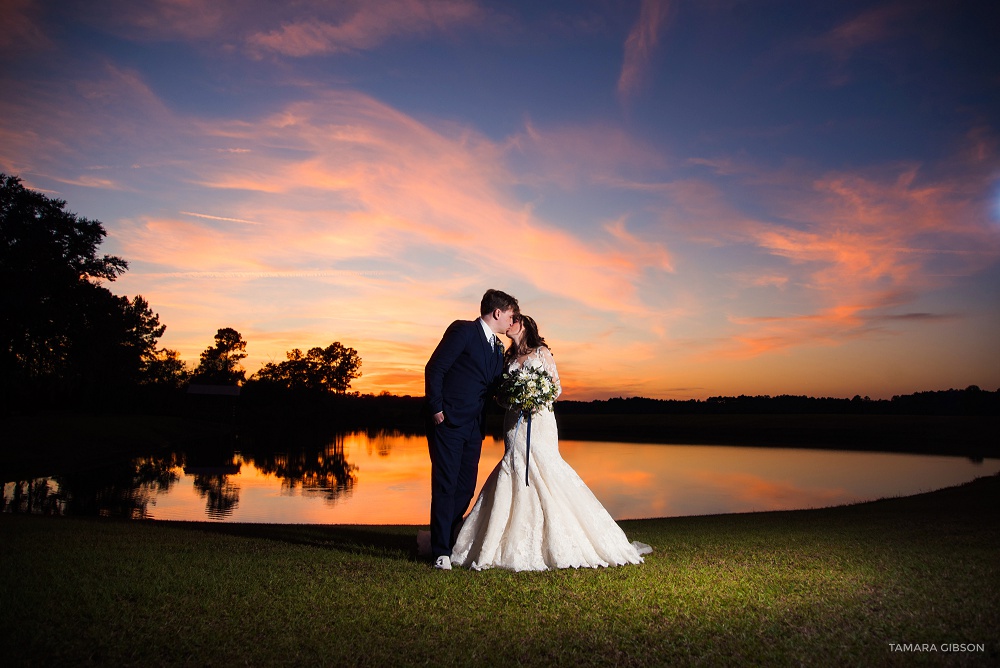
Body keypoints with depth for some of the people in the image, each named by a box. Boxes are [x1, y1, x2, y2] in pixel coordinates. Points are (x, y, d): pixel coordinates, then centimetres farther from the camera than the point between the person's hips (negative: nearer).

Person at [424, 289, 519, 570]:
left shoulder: (497, 347, 17)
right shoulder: (463, 330, -7)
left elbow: (496, 386, 21)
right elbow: (434, 369, -12)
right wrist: (436, 409, -15)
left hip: (474, 427, 8)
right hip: (448, 421, -7)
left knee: (466, 488, 9)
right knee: (445, 486, -3)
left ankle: (447, 538, 25)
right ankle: (441, 551, 5)